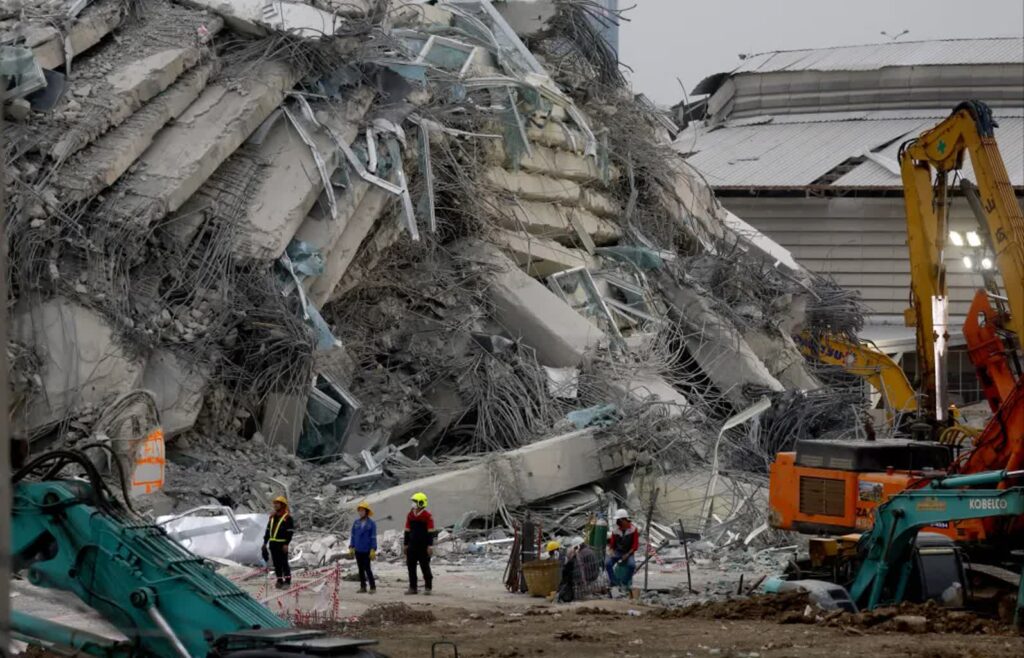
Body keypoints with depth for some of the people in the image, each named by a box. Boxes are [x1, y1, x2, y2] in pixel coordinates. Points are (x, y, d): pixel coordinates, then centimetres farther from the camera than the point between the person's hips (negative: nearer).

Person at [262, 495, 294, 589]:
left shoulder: (287, 517, -7)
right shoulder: (272, 517, 16)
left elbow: (290, 532, -12)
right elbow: (268, 530, 20)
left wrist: (286, 544, -18)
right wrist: (265, 542, 16)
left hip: (282, 544, -7)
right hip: (273, 543, 7)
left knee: (283, 563, -4)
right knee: (276, 563, 8)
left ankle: (287, 581, 2)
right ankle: (279, 580, 15)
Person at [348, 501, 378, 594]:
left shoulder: (371, 523, -6)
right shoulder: (356, 523, 7)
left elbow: (373, 537, -6)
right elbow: (353, 536, 12)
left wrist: (373, 550, -11)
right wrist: (351, 547, 6)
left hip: (366, 550, -5)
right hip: (358, 550, 5)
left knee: (367, 569, -5)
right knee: (361, 569, 8)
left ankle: (373, 587, 2)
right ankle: (362, 587, 14)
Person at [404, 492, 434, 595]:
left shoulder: (427, 516, -9)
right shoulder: (410, 515, 10)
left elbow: (430, 532, -10)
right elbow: (407, 531, 16)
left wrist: (430, 546, -14)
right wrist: (405, 544, 14)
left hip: (423, 547, -6)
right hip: (412, 546, 6)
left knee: (425, 567, 0)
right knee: (411, 567, 5)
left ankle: (428, 587, 8)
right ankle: (413, 587, 11)